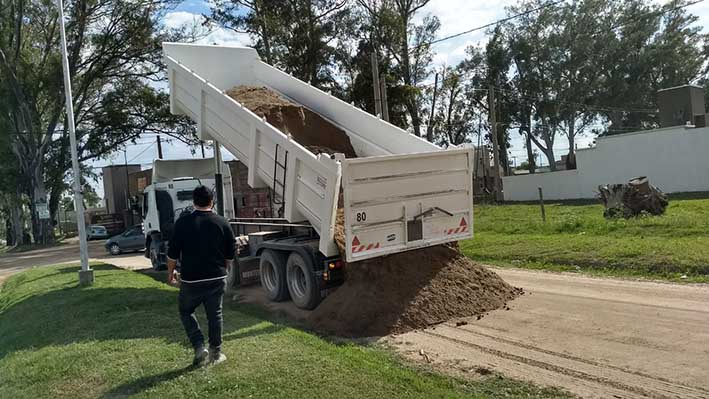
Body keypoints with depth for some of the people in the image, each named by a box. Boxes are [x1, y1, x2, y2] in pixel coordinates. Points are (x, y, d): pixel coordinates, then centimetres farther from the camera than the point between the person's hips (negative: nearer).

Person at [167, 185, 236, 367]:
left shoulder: (183, 222, -7)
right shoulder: (222, 223, -2)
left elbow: (173, 253, -3)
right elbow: (230, 255, 5)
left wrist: (170, 273, 12)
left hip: (191, 280, -2)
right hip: (217, 279, 2)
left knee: (185, 311, 17)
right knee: (215, 315, 13)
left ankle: (199, 348, 6)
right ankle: (215, 353, 20)